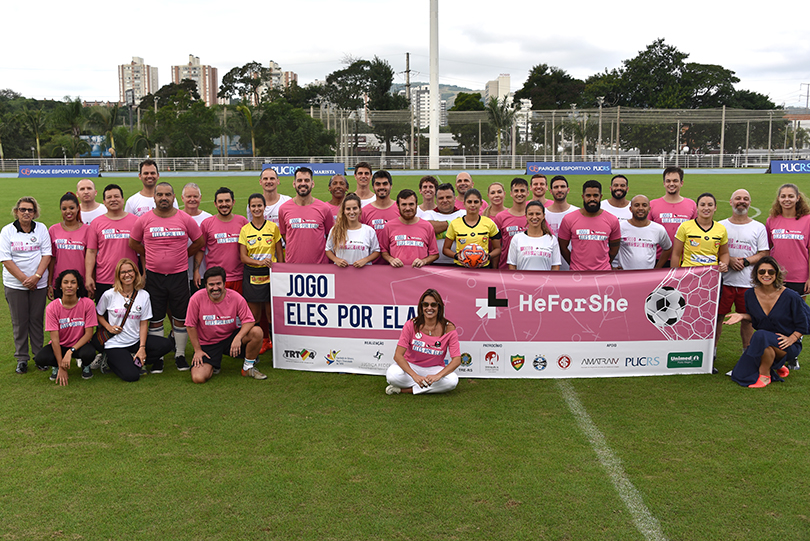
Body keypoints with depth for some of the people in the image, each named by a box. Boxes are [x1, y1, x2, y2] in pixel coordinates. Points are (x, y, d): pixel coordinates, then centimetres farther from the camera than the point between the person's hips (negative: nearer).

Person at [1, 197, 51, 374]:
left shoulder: (41, 229, 3)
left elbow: (47, 254, -2)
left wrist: (36, 276, -14)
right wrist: (25, 279, -13)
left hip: (39, 284, 1)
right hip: (15, 284, -1)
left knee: (37, 319, 7)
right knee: (19, 321, 6)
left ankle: (39, 355, 18)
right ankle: (21, 358, 15)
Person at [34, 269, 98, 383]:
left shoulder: (88, 304, -14)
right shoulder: (52, 307, -13)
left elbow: (88, 334, -12)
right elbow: (55, 338, -15)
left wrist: (70, 351, -26)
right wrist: (61, 367, -20)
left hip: (79, 344, -1)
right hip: (60, 345, 1)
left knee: (89, 353, -35)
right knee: (40, 359, -29)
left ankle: (85, 365, 4)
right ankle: (57, 366, 8)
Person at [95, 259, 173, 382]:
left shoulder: (143, 295, 0)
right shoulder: (109, 295, -5)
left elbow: (144, 323, -1)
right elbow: (98, 315, 9)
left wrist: (142, 348, -10)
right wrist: (109, 327, -11)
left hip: (136, 340, 3)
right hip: (115, 344, -3)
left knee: (166, 344, -21)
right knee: (131, 376, -22)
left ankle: (132, 361, -7)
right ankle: (113, 361, 9)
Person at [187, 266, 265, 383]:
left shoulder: (236, 298, -13)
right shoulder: (197, 299, -14)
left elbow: (249, 321, -12)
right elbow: (191, 326, -4)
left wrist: (238, 338, -30)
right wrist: (197, 350, -4)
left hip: (230, 337, 1)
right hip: (207, 344, -1)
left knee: (257, 332, -26)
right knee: (198, 378, -22)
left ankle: (248, 368, -2)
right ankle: (213, 365, 17)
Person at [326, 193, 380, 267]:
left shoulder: (369, 231, 7)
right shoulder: (335, 230, 9)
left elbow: (376, 251, 14)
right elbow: (328, 249, 17)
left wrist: (365, 260, -2)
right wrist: (336, 259, -1)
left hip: (362, 270, 0)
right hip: (341, 269, 1)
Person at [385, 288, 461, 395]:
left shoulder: (448, 328, -12)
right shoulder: (411, 325, -13)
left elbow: (457, 360, -16)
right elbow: (398, 355, -19)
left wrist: (438, 376, -34)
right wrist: (415, 376, -35)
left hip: (434, 369, 1)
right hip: (411, 366, -1)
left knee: (452, 380, -31)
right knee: (392, 375, -32)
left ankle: (405, 390, -20)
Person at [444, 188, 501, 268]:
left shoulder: (489, 223, 4)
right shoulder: (454, 224, 2)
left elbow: (497, 248, 12)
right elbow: (446, 249, 9)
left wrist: (489, 256, -8)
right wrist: (456, 256, -10)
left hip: (483, 267, 1)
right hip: (460, 267, 0)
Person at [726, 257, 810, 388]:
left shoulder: (791, 296, -14)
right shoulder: (750, 294, -2)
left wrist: (791, 339, -18)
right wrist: (742, 316, -5)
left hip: (790, 347, -5)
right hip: (761, 344, 5)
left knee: (760, 336, -38)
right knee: (740, 375, -10)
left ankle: (765, 375, -13)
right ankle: (777, 365, 18)